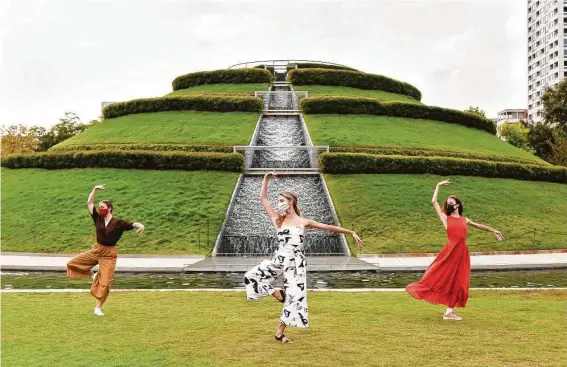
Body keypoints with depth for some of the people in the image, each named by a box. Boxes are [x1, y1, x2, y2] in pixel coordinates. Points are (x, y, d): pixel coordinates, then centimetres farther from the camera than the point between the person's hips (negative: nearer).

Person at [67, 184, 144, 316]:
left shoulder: (118, 223, -13)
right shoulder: (98, 219, -2)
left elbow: (132, 224, -23)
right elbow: (89, 203, -4)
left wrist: (140, 225, -46)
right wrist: (95, 190, -14)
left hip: (109, 255, -4)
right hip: (96, 250, 4)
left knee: (104, 282, -3)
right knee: (72, 263, 0)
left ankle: (98, 308, 11)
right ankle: (93, 275, 18)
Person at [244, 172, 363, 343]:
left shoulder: (303, 222, 6)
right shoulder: (277, 219, 10)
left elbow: (330, 227, 6)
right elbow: (263, 198, 10)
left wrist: (351, 232, 3)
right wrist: (266, 179, 5)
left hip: (295, 262, -2)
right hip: (278, 259, 2)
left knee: (295, 295, -7)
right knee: (251, 276, -14)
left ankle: (280, 332, 11)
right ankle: (278, 294, 6)